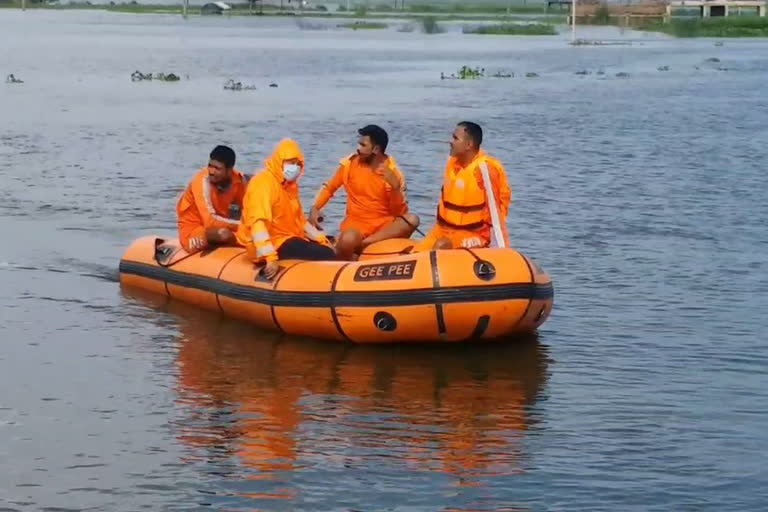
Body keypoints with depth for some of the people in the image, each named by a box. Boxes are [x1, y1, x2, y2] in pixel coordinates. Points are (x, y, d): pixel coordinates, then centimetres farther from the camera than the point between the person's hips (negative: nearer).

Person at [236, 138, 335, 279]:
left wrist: (321, 239, 11)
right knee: (326, 257, -21)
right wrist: (270, 257, -34)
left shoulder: (290, 184, 14)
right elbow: (257, 222, -27)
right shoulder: (264, 183, -16)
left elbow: (299, 219, 24)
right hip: (274, 243, -10)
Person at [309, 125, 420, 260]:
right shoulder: (350, 164, -2)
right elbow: (329, 188, 10)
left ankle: (362, 243, -29)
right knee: (347, 241, -37)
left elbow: (399, 212, -7)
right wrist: (315, 208, -6)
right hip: (357, 222, -2)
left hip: (384, 224, 2)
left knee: (412, 220, -28)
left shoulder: (392, 172, -4)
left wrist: (395, 187, -23)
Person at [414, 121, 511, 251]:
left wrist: (499, 249, -20)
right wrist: (437, 230, 15)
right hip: (447, 229, 8)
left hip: (475, 234, -8)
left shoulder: (483, 168, -19)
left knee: (441, 246, -32)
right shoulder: (453, 162, 5)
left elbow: (494, 210, -19)